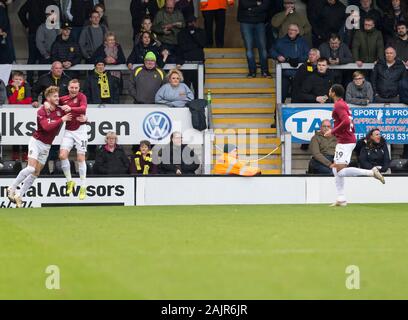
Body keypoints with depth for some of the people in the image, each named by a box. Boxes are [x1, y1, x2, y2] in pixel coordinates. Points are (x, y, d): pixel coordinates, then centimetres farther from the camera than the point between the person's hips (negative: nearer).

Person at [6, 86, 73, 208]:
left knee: (36, 173, 2)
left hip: (47, 145, 6)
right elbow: (47, 126, -31)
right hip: (37, 142, -6)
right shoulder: (41, 111, -17)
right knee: (31, 168, -20)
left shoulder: (59, 110, 2)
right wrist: (61, 120, -29)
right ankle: (12, 188, -5)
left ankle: (19, 196, 8)